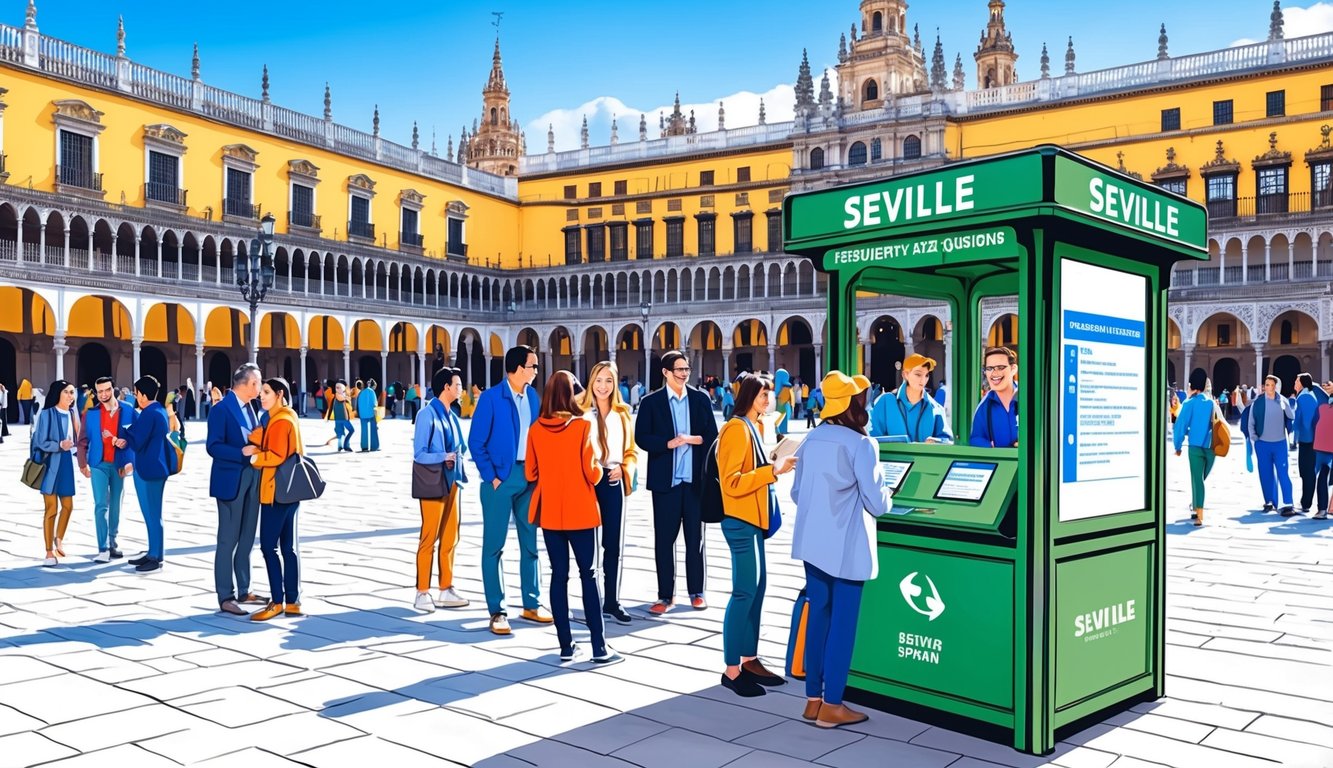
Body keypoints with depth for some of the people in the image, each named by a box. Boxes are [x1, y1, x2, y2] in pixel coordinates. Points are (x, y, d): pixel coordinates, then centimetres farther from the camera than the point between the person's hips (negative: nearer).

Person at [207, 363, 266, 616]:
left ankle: (243, 591, 24)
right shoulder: (221, 409, -13)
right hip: (231, 480, -8)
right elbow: (213, 447, -18)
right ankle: (225, 597, 6)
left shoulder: (250, 407, 11)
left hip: (251, 477, 8)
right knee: (228, 540, -1)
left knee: (247, 538, 14)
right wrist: (242, 452, -28)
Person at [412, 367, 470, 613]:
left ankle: (446, 590, 20)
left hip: (452, 482, 8)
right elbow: (419, 453, -14)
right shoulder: (427, 415, -11)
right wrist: (444, 457, -25)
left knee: (450, 538, 11)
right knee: (429, 537, -1)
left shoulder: (451, 415, 12)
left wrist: (458, 456, -3)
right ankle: (423, 592, 9)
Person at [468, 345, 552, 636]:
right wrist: (491, 478, -12)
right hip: (501, 478, -5)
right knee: (494, 545, 0)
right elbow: (476, 442, -8)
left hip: (530, 477, 5)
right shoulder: (491, 398, -8)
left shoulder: (534, 396, 8)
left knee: (531, 542, 11)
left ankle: (531, 604, 23)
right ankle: (497, 611, 8)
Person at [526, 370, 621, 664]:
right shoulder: (582, 426, -11)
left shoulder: (536, 428, -1)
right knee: (588, 575, 3)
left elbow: (530, 473, 6)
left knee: (559, 575, 9)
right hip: (579, 512, -3)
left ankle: (566, 646, 11)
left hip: (549, 513, 3)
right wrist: (599, 469, 9)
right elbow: (592, 473, -12)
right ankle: (599, 648, 3)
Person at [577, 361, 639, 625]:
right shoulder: (580, 412, -5)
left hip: (614, 482, 4)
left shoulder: (622, 414, 10)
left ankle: (612, 601, 17)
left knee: (614, 545, 8)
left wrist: (623, 469, -3)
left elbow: (631, 451, 14)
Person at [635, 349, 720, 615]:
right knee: (664, 539, 3)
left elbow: (713, 435, 6)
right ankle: (665, 595, 12)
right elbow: (641, 438, -4)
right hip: (665, 480, -1)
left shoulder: (701, 399, 8)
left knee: (695, 538, 8)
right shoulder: (651, 402, 1)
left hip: (695, 479, 2)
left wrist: (695, 439, -12)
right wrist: (668, 443, -16)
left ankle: (696, 592, 19)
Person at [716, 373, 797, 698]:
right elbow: (733, 483, -22)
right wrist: (774, 471, -23)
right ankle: (731, 670, 0)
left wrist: (776, 466, 9)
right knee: (745, 592, -7)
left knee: (757, 588, 12)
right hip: (740, 521, -10)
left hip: (753, 518, 10)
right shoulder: (737, 430, -15)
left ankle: (749, 660, 21)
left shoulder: (755, 427, 14)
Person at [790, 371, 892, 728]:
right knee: (842, 622, 3)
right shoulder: (860, 444, -14)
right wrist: (888, 498, 10)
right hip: (846, 546, -6)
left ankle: (813, 699, 20)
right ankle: (832, 706, 10)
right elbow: (877, 503, -12)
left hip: (812, 541, 6)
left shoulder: (811, 439, 5)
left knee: (818, 616, 13)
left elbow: (796, 492, 13)